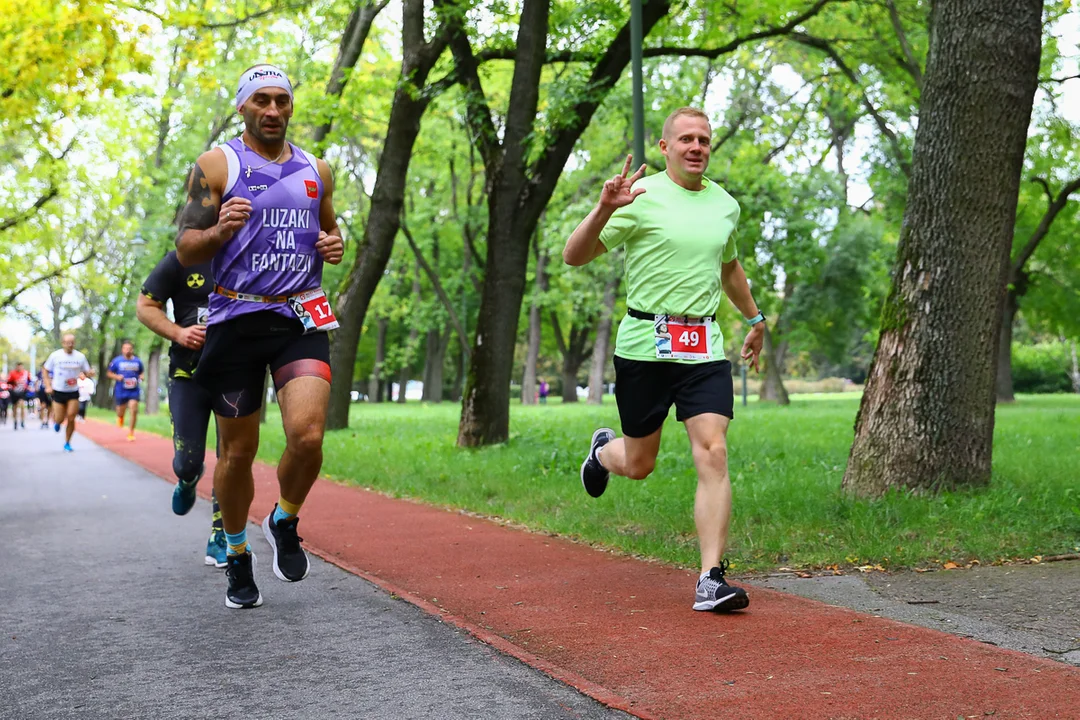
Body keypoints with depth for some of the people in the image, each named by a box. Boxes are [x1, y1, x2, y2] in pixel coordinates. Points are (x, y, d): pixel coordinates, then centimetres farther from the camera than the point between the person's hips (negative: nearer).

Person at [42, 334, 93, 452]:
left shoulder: (80, 356, -2)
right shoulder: (55, 356, -6)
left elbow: (86, 372, 4)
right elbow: (45, 370, 3)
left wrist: (89, 373, -21)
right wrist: (48, 386, -6)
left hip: (73, 393, 1)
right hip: (58, 392, -1)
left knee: (71, 419, -6)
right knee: (59, 419, -1)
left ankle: (67, 443, 12)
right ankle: (55, 421, 38)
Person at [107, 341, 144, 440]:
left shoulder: (137, 361, 4)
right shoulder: (117, 361, -2)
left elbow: (141, 372, 18)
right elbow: (109, 373, 5)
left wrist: (141, 377, -5)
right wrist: (117, 377, -14)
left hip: (133, 391, 0)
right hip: (120, 391, 0)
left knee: (134, 410, -14)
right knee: (121, 412, 10)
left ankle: (131, 432, -1)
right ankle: (120, 418, 51)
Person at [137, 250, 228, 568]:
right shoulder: (180, 261, -3)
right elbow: (145, 306, 2)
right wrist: (178, 332, -14)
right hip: (188, 376, -1)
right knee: (187, 462, -2)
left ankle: (219, 538, 8)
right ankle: (188, 480, 37)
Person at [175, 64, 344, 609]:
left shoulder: (315, 170, 12)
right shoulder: (216, 166, 1)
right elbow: (186, 250, -2)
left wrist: (335, 246, 2)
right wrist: (220, 230, -24)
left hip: (300, 318, 2)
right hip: (235, 322, -2)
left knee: (307, 436, -18)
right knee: (238, 451, 6)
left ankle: (284, 523, 12)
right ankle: (237, 556, 29)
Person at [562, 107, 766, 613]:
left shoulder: (725, 205, 12)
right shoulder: (641, 197, -5)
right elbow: (574, 256, -9)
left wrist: (754, 319, 38)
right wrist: (604, 209, -25)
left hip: (704, 347, 3)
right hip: (644, 343, -3)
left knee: (712, 453, -13)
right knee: (638, 465, 8)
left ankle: (711, 580, -10)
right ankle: (603, 451, 46)